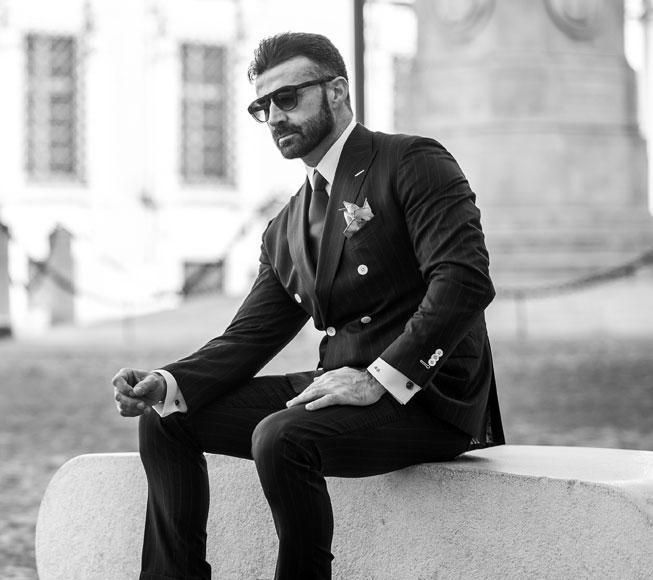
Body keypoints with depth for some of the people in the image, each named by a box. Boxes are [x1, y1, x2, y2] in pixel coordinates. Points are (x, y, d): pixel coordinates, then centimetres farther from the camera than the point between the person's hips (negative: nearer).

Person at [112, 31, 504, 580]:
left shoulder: (414, 163, -6)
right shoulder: (286, 230, 17)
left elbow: (465, 281, -18)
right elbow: (249, 337, 13)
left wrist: (380, 378, -23)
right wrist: (168, 384, -7)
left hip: (429, 395, -8)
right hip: (339, 389, 8)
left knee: (280, 438, -32)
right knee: (166, 421, 2)